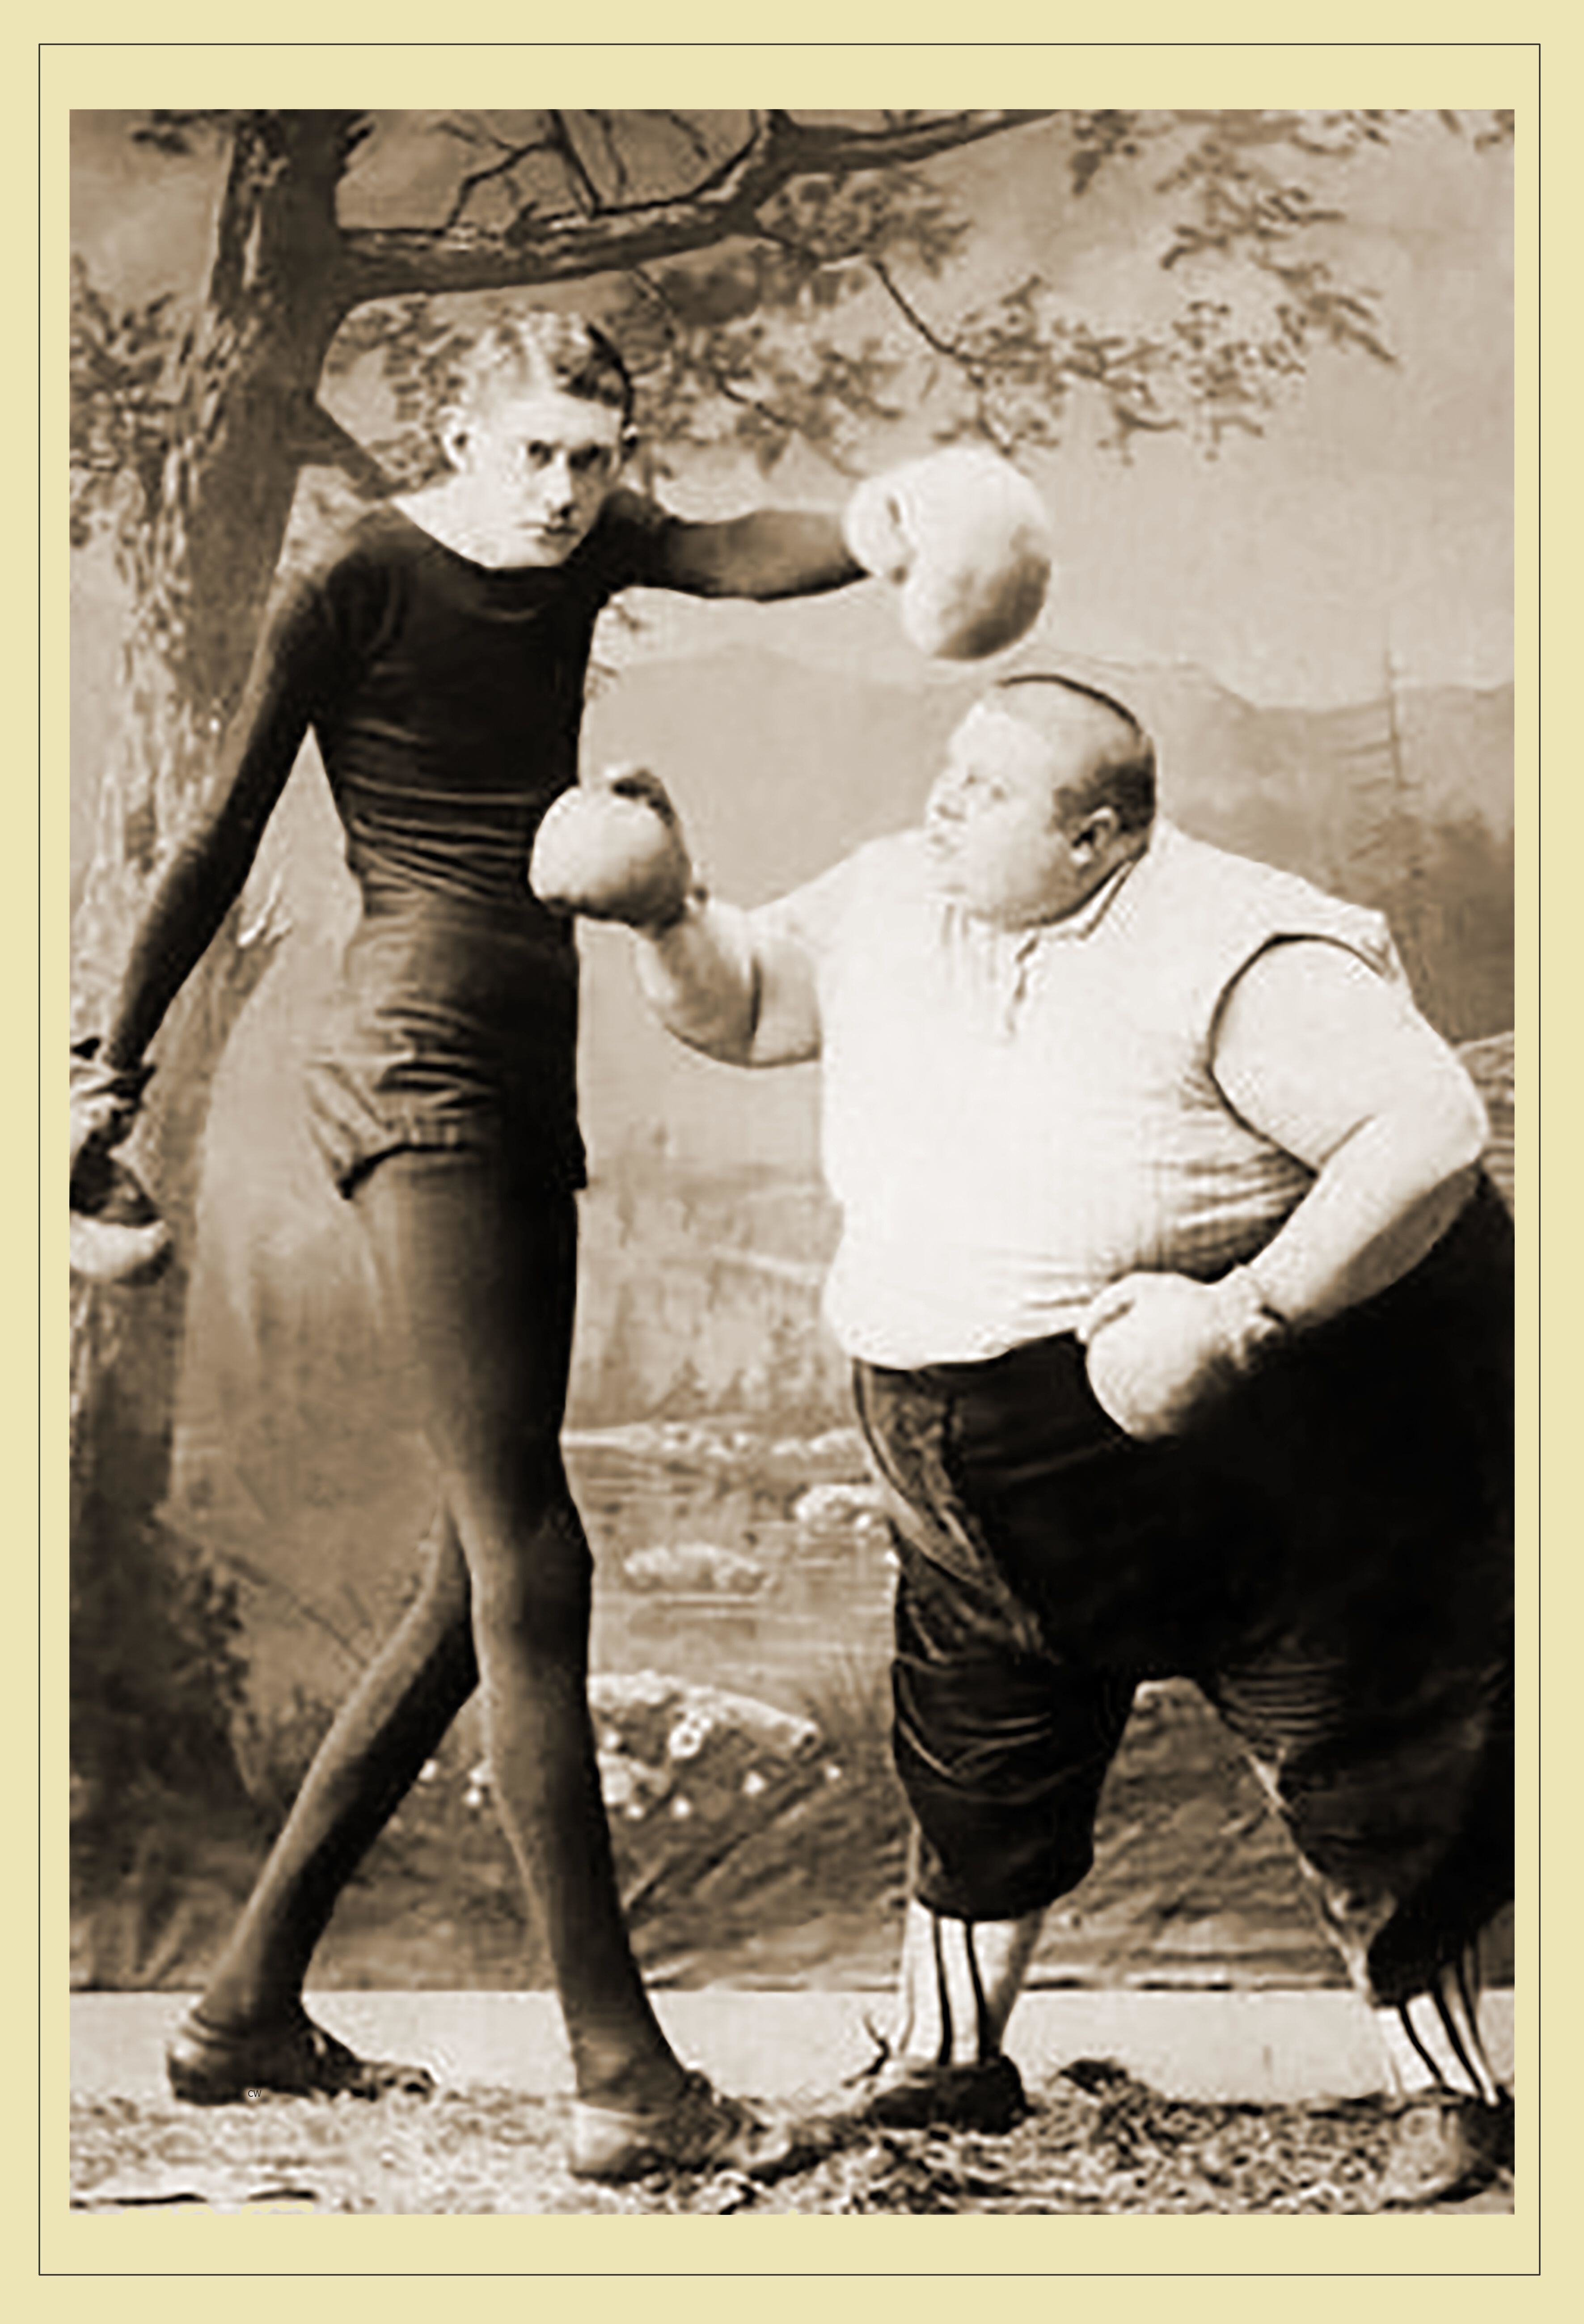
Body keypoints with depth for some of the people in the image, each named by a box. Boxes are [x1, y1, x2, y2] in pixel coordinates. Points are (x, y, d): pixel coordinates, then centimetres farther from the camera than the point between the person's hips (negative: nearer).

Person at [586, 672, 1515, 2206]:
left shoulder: (1229, 959, -23)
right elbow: (735, 1003, 13)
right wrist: (667, 910, -10)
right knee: (974, 1749, 15)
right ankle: (946, 2059, 34)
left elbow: (1433, 1131, -28)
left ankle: (1446, 2091, 21)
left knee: (1357, 1761, 3)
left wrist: (1238, 1321, -33)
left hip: (1253, 1445, -6)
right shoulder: (891, 903, -1)